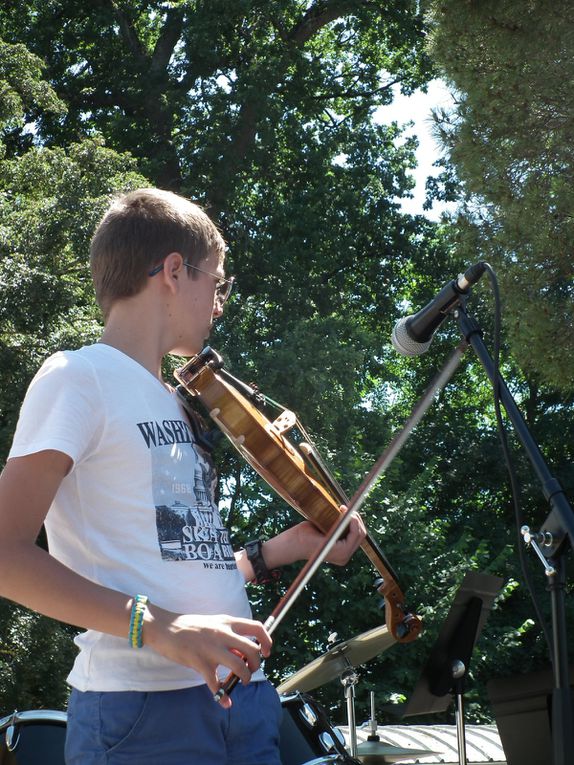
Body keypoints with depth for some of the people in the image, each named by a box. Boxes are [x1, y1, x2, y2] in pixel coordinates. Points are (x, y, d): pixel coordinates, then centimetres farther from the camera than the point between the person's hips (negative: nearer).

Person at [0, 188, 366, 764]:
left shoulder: (175, 402, 20)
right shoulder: (80, 377, -5)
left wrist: (283, 549, 19)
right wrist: (155, 625, -24)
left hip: (240, 695, 8)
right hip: (144, 712, -8)